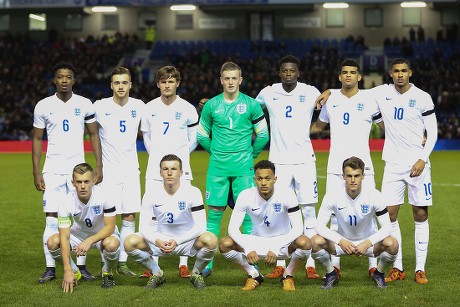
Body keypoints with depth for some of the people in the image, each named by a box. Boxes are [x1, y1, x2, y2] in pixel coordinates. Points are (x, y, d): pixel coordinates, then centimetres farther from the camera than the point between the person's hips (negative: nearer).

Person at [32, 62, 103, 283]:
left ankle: (81, 267, 6)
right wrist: (36, 172, -1)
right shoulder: (43, 106, 2)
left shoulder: (85, 105, 2)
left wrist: (99, 166, -1)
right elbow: (37, 139, 6)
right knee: (52, 219, -3)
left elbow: (94, 135, 7)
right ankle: (50, 269, 2)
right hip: (52, 169, 0)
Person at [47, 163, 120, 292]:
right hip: (78, 234, 2)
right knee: (53, 242, -26)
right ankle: (75, 272, 3)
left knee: (111, 244, -37)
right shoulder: (66, 203, -24)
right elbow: (64, 238, -28)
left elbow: (110, 227, -22)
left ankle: (107, 272, -2)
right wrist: (68, 270, -35)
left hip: (103, 234, -2)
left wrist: (89, 241, -39)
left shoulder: (103, 196, -27)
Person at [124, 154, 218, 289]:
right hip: (160, 241, 2)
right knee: (130, 242, -22)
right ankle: (157, 273, 4)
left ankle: (196, 274, -1)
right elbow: (144, 228, -8)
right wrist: (157, 241, -30)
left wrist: (177, 241, -27)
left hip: (187, 241, -2)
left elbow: (200, 226, -16)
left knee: (210, 240, -33)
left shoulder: (193, 192, -14)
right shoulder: (153, 196, -8)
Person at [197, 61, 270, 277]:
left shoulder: (251, 105, 1)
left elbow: (263, 135, 8)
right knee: (214, 214, 2)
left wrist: (250, 154, 8)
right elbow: (201, 134, 15)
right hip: (217, 168, 1)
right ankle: (207, 264, 8)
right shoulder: (211, 105, 5)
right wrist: (216, 152, 11)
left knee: (248, 214, -2)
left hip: (243, 169, -1)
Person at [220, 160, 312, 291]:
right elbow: (233, 228, -17)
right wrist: (248, 249, -34)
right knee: (225, 244, -23)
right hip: (256, 242, 2)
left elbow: (298, 228, -24)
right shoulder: (246, 196, -17)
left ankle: (288, 276, -3)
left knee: (304, 243, -34)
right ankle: (254, 275, 2)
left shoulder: (287, 194, -22)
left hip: (283, 242, -2)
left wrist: (275, 249, -34)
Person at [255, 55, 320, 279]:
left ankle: (310, 265, 2)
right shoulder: (268, 93, 4)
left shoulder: (310, 92, 1)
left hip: (304, 159, -1)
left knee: (308, 210, -1)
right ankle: (280, 265, 9)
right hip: (279, 160, 1)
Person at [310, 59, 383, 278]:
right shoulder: (330, 98, 10)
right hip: (335, 167, 2)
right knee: (335, 216, 1)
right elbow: (319, 125, 25)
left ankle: (373, 265, 1)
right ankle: (335, 265, 8)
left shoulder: (369, 99, 3)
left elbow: (386, 125, 13)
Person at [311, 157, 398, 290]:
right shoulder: (333, 195, -19)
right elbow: (319, 225, -19)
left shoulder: (374, 195, -20)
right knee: (316, 242, -29)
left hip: (368, 241, 0)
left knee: (392, 244, -31)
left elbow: (387, 227, -18)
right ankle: (331, 274, 1)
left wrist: (367, 243, -32)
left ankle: (379, 273, 1)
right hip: (342, 241, 1)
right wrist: (340, 241, -33)